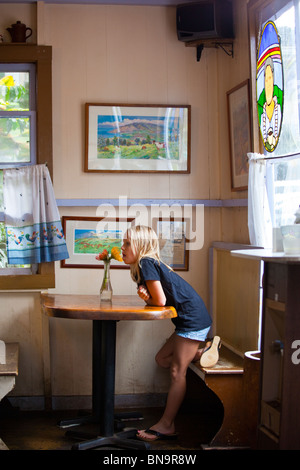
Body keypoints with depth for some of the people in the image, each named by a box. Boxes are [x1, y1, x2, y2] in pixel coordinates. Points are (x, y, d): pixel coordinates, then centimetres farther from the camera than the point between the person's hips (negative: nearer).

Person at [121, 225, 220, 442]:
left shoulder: (146, 263, -14)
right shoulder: (148, 264, 15)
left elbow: (160, 301, -17)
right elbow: (155, 298, 11)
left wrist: (146, 299, 4)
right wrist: (146, 296, -11)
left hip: (194, 320, -10)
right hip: (190, 321, 10)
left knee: (177, 371, -6)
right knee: (162, 359, 16)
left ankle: (166, 426, -1)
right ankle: (203, 353, 12)